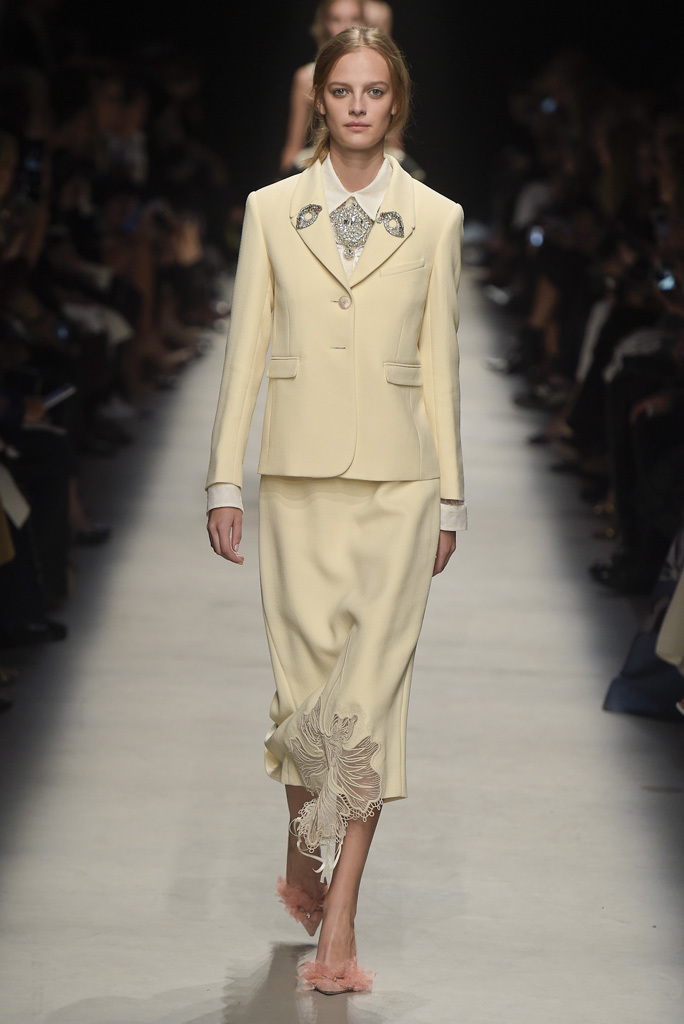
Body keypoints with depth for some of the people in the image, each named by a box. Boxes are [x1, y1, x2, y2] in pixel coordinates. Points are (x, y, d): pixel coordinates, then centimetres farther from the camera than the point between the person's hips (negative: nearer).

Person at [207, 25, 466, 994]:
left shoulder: (435, 218, 5)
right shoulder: (271, 210, 6)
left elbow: (439, 360, 7)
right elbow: (245, 348, 6)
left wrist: (449, 497, 7)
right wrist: (225, 479, 2)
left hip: (395, 478, -1)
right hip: (300, 475, 1)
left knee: (370, 690, -7)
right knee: (306, 680, 5)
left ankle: (336, 929, -6)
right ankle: (304, 863, 32)